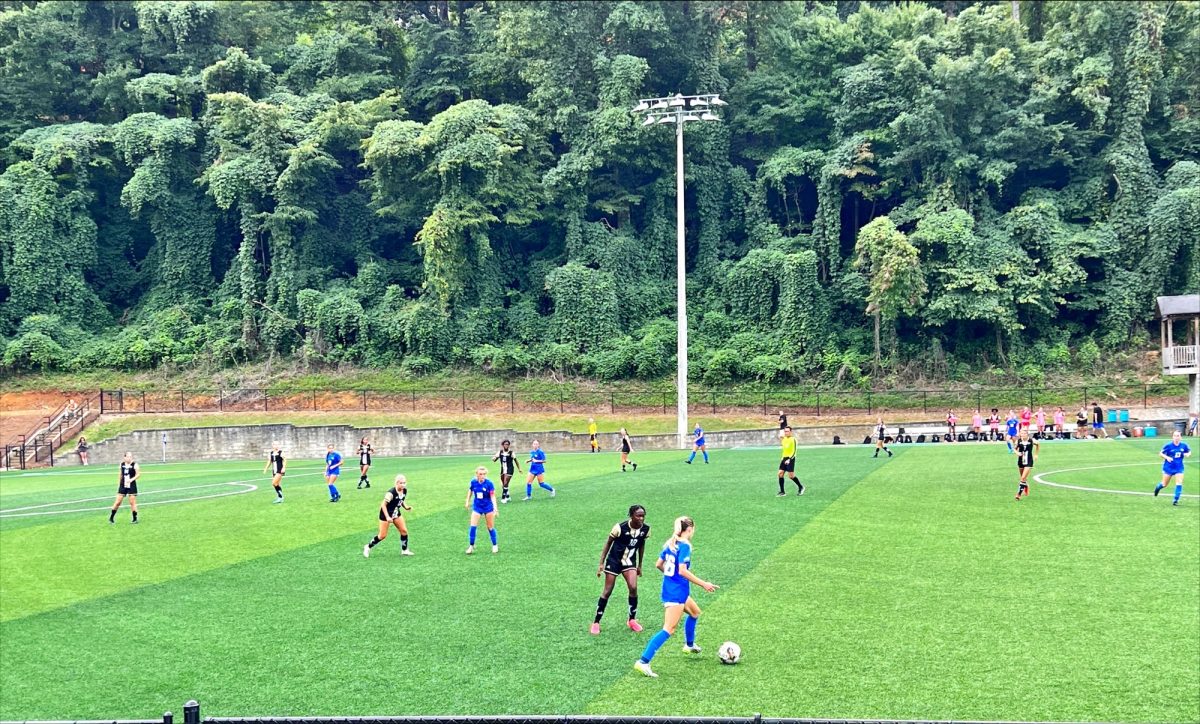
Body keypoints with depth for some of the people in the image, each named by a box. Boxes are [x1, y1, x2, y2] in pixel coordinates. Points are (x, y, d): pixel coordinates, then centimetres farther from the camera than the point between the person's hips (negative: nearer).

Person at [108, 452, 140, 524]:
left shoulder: (135, 465, -7)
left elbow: (138, 474, -10)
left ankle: (135, 519, 9)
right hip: (123, 486, 3)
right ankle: (111, 518, 15)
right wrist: (118, 485, 18)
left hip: (131, 486, -3)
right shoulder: (122, 464, 5)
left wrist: (131, 479, -25)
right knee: (117, 502, 3)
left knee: (132, 502, -2)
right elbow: (120, 475, 16)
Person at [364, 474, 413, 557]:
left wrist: (406, 507, -7)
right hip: (386, 514, -7)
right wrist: (387, 517, -29)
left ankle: (404, 550, 18)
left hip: (396, 513, 7)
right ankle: (368, 547, 20)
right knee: (382, 535, 0)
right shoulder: (391, 493, -30)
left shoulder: (404, 491, -8)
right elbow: (383, 505, -26)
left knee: (404, 531, 2)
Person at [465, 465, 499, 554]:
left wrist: (495, 508, -25)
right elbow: (470, 491, 10)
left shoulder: (489, 483, -19)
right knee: (473, 526, -7)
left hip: (488, 507, -2)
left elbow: (493, 496, -16)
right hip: (477, 507, 2)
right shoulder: (473, 482, -10)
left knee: (490, 527, 7)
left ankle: (495, 545, 24)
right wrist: (468, 501, 16)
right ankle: (471, 546, 5)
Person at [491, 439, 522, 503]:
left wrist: (519, 469, 2)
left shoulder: (511, 452, -8)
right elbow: (494, 459, 3)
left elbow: (515, 461, 1)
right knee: (503, 484, 11)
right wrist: (494, 458, -21)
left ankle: (503, 498, -8)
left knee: (505, 484, -13)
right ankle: (507, 496, 27)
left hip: (509, 470, -5)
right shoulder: (500, 452, 2)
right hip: (503, 469, 5)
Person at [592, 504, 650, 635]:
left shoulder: (645, 529, -10)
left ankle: (632, 620, 6)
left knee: (633, 588, -14)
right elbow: (608, 543, -11)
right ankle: (596, 622, 13)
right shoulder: (620, 528, -23)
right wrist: (601, 563, -12)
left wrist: (639, 565, 14)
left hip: (630, 562, 3)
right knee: (607, 591, 0)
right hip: (614, 561, -3)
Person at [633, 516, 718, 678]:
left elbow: (659, 564, 14)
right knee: (669, 629, -11)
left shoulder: (670, 543, 8)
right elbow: (683, 571, -25)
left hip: (669, 588, 10)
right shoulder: (684, 546, -17)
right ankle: (643, 662, -18)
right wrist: (703, 584, -20)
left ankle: (689, 645, 49)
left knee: (694, 612, 31)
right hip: (677, 592, -10)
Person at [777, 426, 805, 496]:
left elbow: (794, 451, -15)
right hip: (784, 458, 7)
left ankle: (801, 487, 16)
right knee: (780, 473, -3)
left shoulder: (793, 439, -12)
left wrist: (789, 459, -23)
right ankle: (782, 492, 2)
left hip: (790, 458, -7)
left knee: (791, 475, -8)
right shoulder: (784, 439, 11)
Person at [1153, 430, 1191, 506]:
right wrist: (1167, 457, -26)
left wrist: (1188, 454, -13)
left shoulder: (1184, 445, -7)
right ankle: (1157, 487, 47)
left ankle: (1176, 500, 0)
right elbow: (1160, 453, -7)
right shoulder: (1168, 445, -14)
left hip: (1179, 468, 2)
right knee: (1164, 484, 11)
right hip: (1168, 467, -1)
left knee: (1179, 483, -11)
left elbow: (1189, 451, 10)